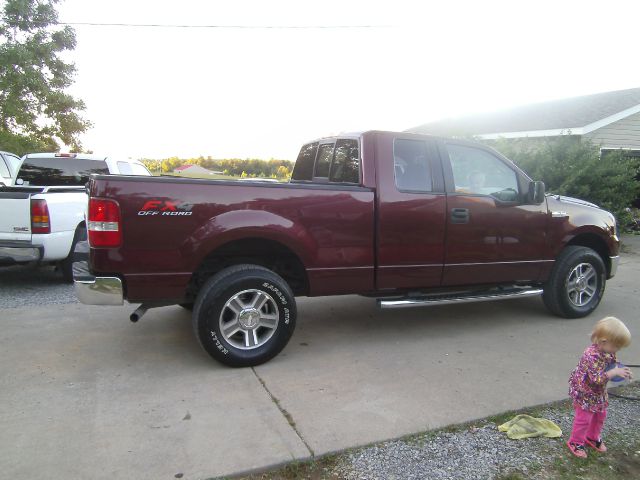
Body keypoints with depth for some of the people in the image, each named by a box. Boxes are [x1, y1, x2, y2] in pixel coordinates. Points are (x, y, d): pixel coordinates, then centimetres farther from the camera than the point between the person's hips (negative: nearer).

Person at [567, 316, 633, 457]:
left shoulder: (608, 352, -8)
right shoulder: (591, 355, -36)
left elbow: (613, 364, 10)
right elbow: (597, 378, -36)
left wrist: (621, 371, -10)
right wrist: (615, 372, -35)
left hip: (599, 393, 9)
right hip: (585, 393, -9)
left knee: (600, 415, 22)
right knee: (584, 418, 3)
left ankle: (592, 437, 45)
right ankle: (576, 442, 23)